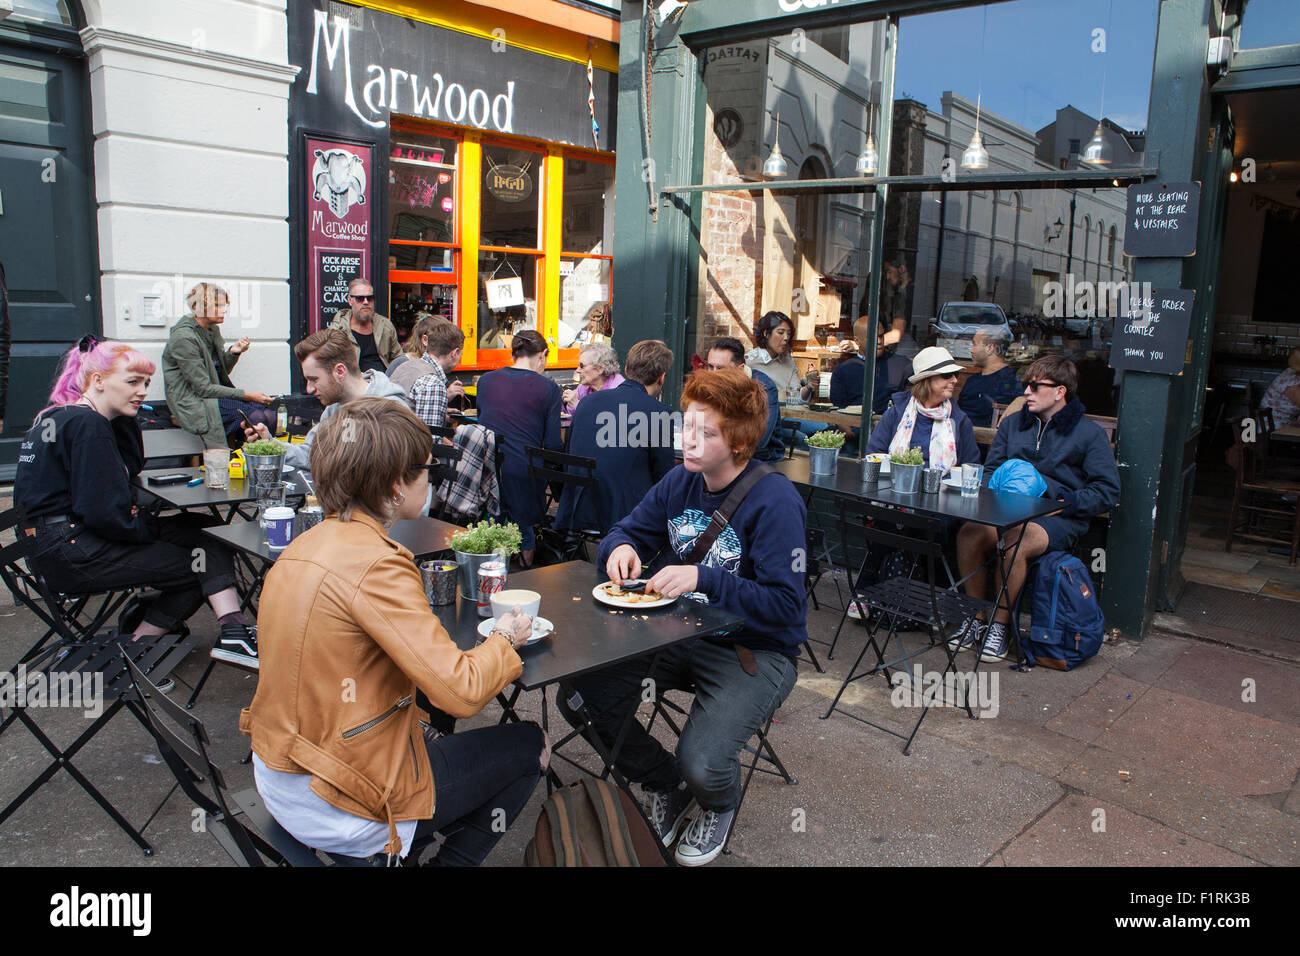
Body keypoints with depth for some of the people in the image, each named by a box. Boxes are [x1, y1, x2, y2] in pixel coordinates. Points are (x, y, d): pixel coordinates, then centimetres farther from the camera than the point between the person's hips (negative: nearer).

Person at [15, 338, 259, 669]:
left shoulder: (61, 416, 15)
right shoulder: (87, 424, -16)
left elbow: (132, 467, 16)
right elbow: (103, 512, -22)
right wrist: (152, 527, -5)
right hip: (69, 552, -10)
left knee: (200, 529, 3)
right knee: (203, 562, -8)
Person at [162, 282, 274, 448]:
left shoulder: (213, 330, 12)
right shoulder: (183, 338, -14)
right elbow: (203, 388, -17)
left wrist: (233, 352, -1)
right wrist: (246, 395, -19)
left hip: (216, 395, 8)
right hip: (195, 405, -7)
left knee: (268, 414, -19)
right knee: (258, 415, -25)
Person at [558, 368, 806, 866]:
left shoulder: (775, 501, -19)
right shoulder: (680, 481, 1)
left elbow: (786, 605, -23)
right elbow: (625, 530, 13)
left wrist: (703, 579, -30)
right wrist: (620, 548, -12)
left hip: (756, 651, -6)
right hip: (683, 635, 6)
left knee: (702, 763, -28)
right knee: (579, 697, -12)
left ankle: (719, 805, 16)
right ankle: (667, 787, 16)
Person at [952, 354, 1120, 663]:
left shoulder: (1091, 434, 5)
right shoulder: (1013, 423, 19)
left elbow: (1107, 491, 0)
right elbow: (990, 471, 22)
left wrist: (1069, 502, -15)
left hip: (1058, 519, -4)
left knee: (1014, 544, -36)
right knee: (968, 534, -29)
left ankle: (1000, 624, -17)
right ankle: (976, 618, -11)